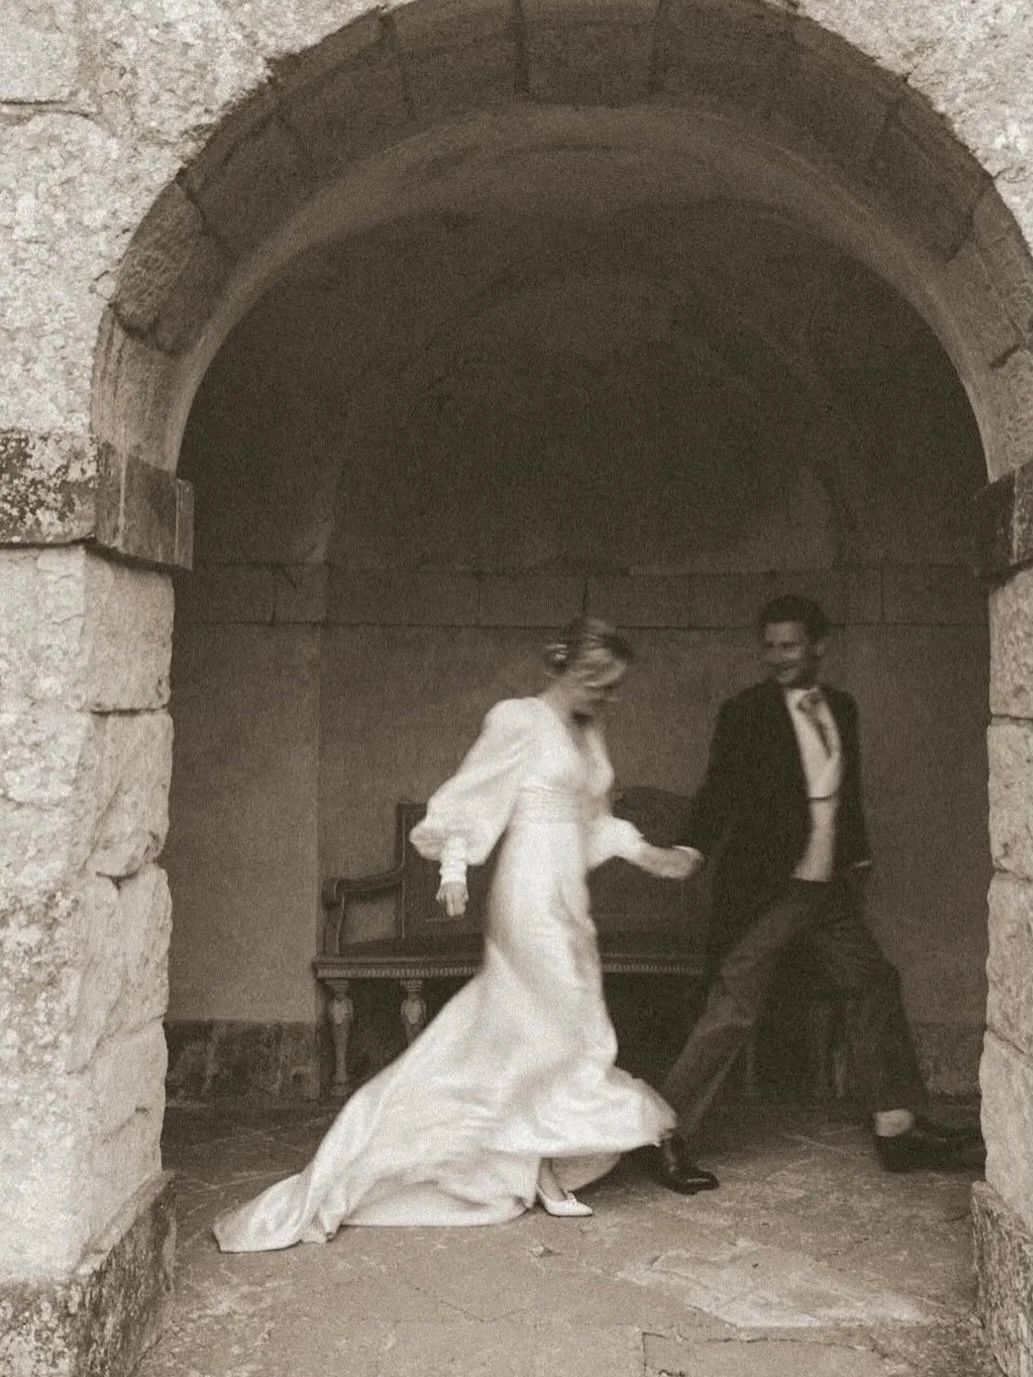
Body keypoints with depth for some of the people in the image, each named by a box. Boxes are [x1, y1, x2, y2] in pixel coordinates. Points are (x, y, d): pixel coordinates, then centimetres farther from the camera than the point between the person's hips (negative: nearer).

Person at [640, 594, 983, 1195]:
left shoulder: (842, 708, 10)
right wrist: (692, 850, -29)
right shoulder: (746, 712, -8)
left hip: (829, 887, 7)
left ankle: (901, 1129, 23)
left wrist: (858, 862, 18)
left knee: (878, 987, 10)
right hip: (765, 890, -7)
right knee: (733, 1011, -8)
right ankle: (669, 1138, 2)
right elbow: (720, 791, -14)